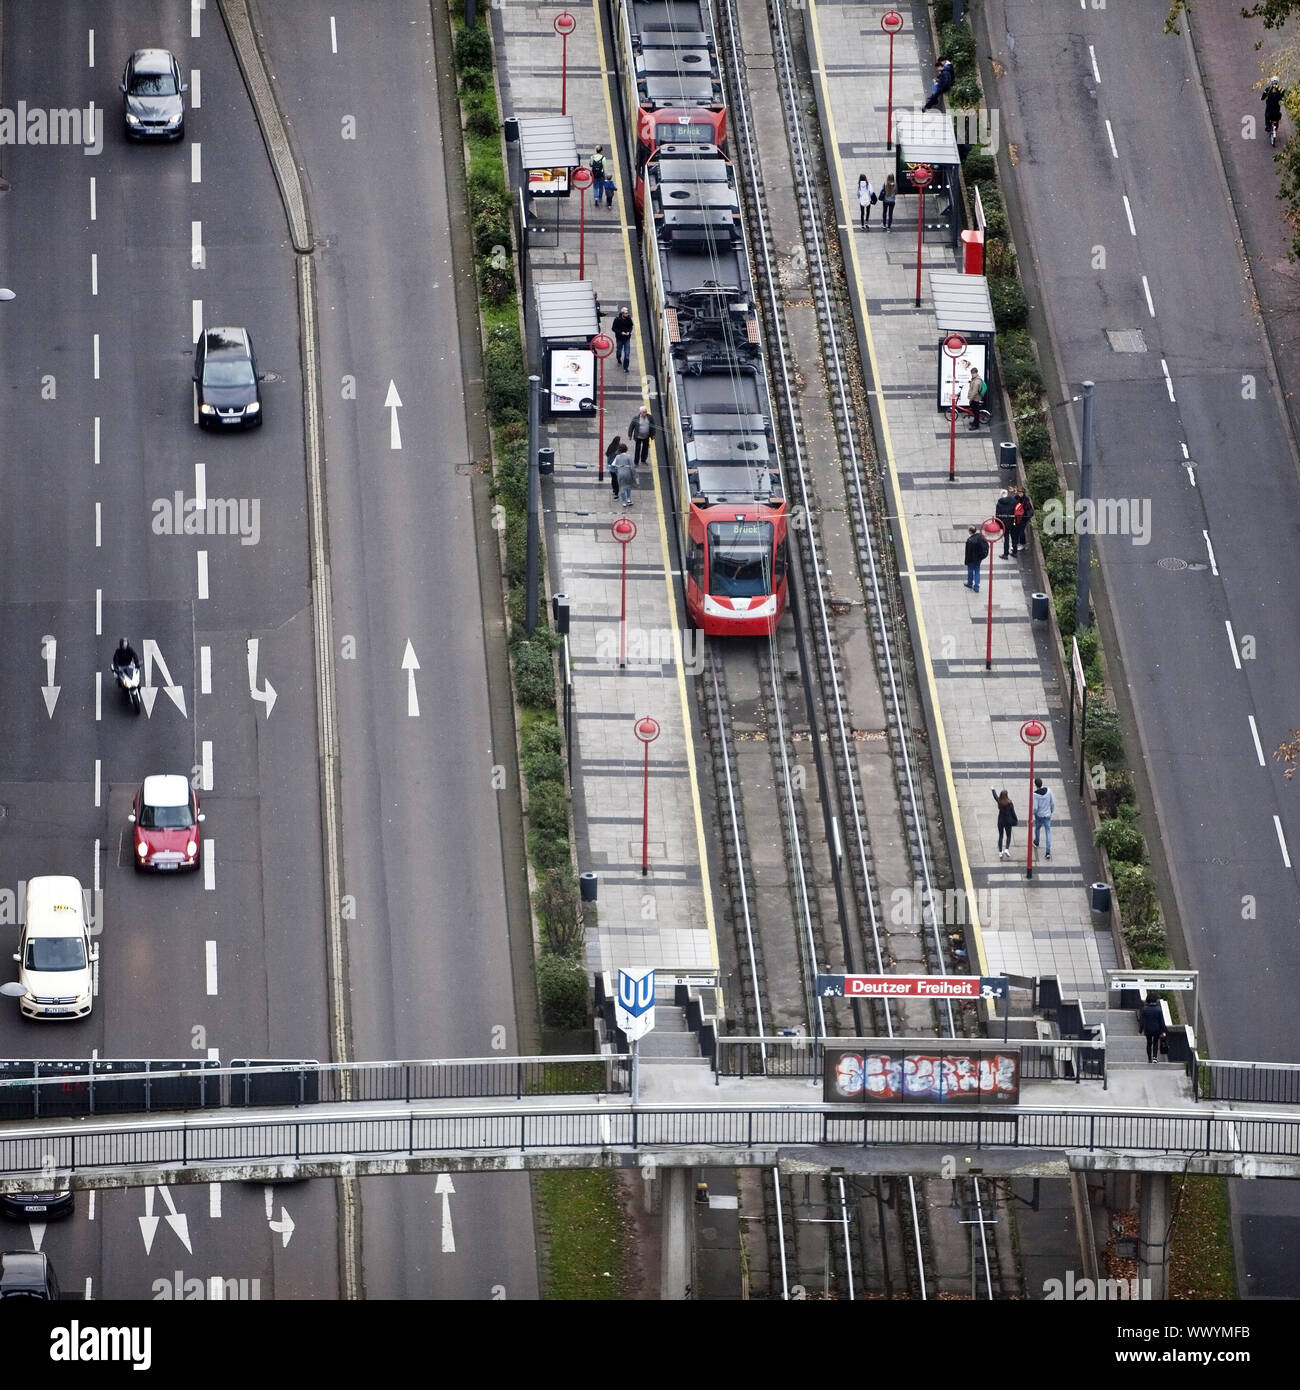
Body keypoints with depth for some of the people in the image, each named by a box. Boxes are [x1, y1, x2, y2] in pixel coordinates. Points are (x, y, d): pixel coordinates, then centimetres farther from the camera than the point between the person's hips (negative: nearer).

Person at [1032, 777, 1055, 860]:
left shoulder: (1035, 794, -23)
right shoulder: (1048, 790, -12)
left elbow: (1035, 808, -21)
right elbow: (1052, 803, -2)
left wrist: (1032, 813, 0)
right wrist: (1051, 810, 16)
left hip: (1039, 816, -2)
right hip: (1047, 815, 2)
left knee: (1037, 828, 27)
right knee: (1048, 832, 6)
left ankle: (1036, 843, 51)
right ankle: (1048, 851, 1)